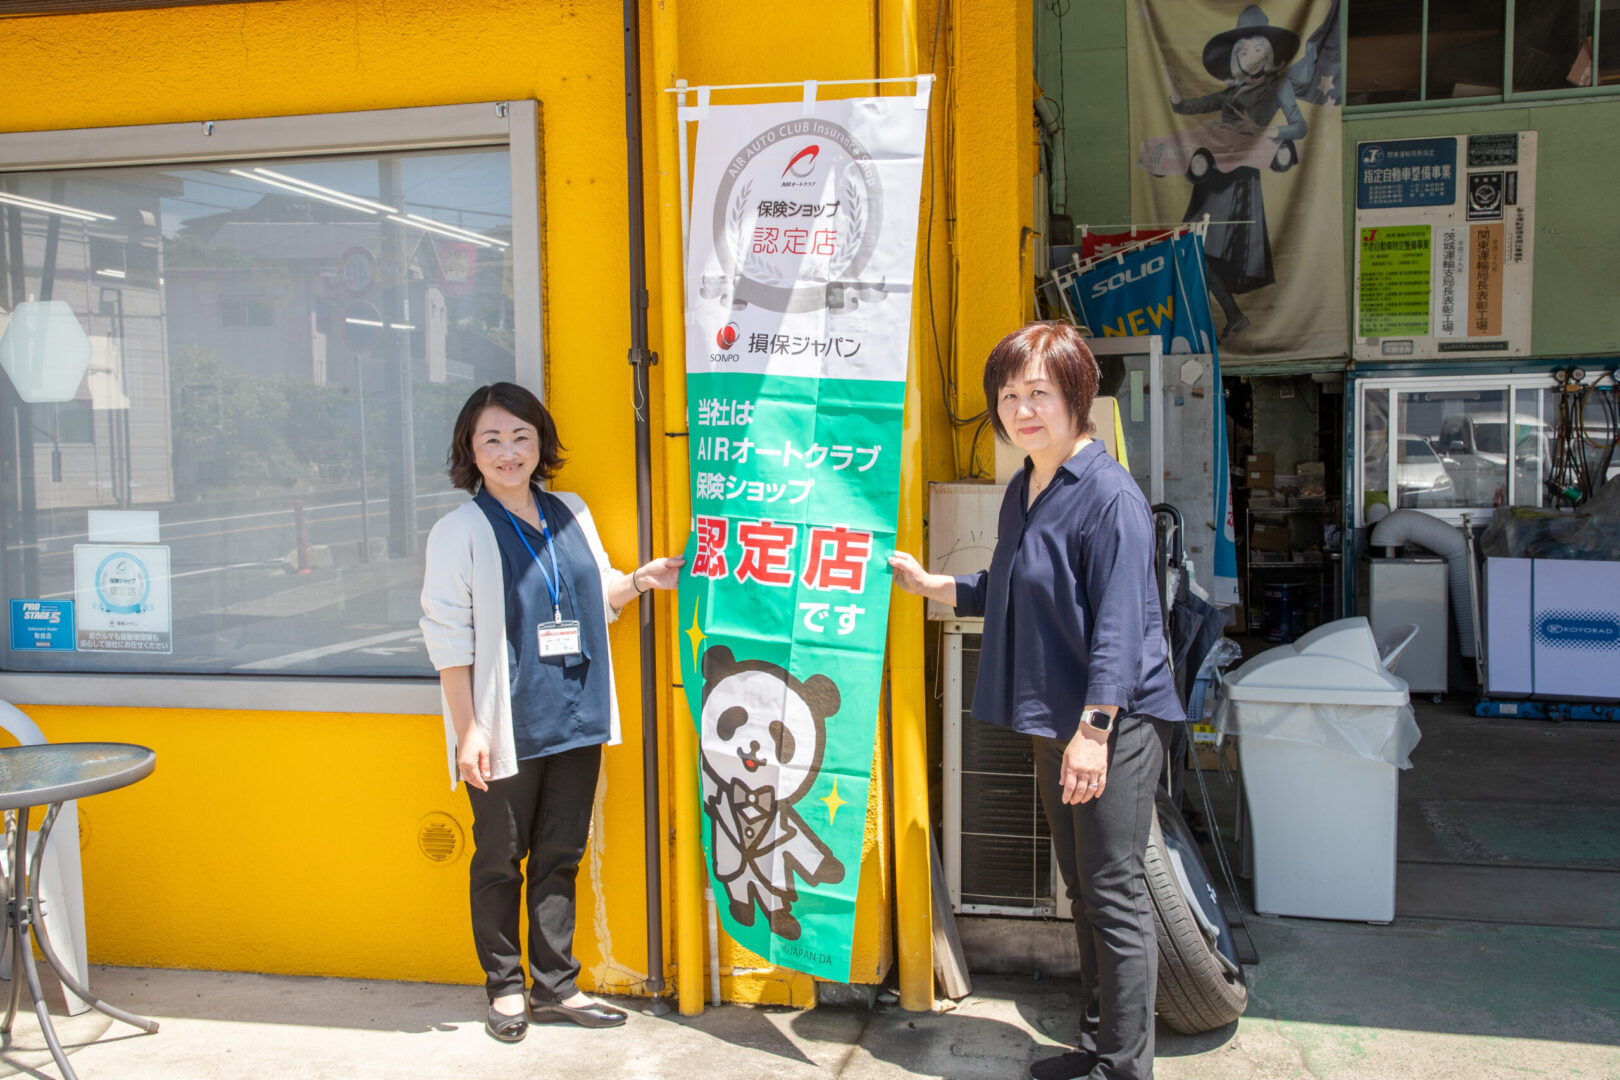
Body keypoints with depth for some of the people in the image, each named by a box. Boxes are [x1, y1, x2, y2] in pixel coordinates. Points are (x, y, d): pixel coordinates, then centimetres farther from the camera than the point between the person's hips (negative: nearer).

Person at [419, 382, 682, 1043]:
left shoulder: (572, 513, 8)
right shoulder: (459, 530, -7)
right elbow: (449, 639, -9)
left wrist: (641, 579, 2)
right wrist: (466, 729, -13)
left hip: (574, 721, 5)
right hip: (504, 730, -5)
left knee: (561, 855, 13)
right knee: (500, 862, 9)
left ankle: (555, 988, 25)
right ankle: (505, 988, 26)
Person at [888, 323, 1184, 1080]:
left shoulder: (1109, 495, -15)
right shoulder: (1022, 492, 11)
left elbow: (1118, 624, -20)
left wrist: (1093, 730, -24)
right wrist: (925, 583, 21)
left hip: (1114, 723, -9)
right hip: (1055, 723, 9)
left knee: (1115, 896, -1)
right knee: (1083, 892, 17)